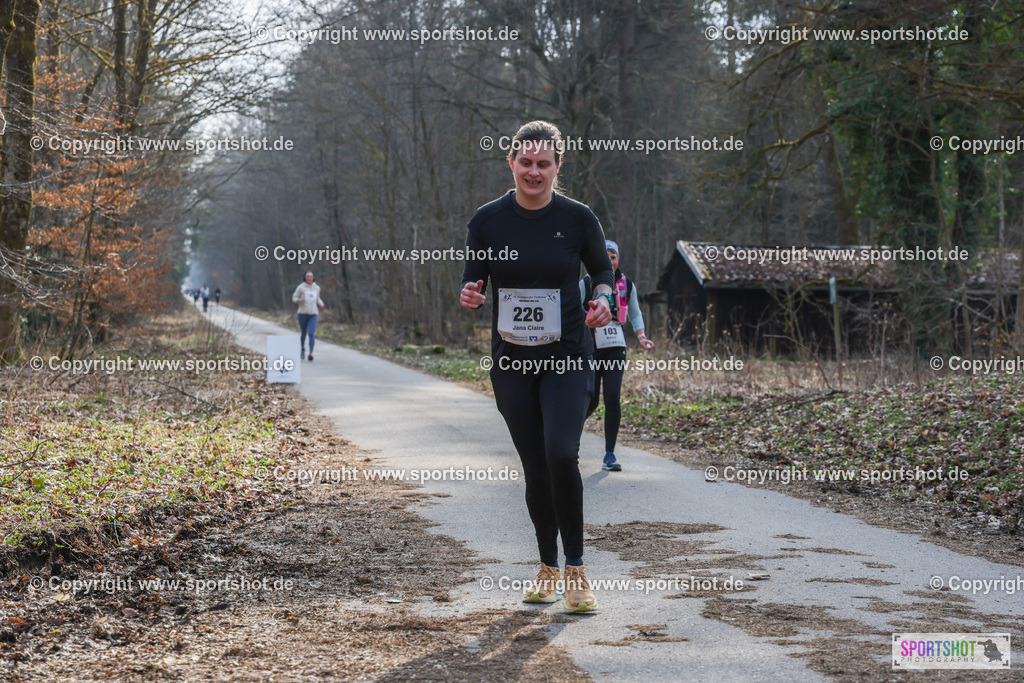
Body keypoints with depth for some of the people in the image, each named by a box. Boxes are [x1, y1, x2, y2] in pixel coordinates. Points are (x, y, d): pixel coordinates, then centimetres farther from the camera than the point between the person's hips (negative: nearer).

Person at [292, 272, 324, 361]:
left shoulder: (317, 288, 9)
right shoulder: (300, 287, -3)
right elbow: (294, 298, 2)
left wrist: (321, 303, 5)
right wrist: (299, 300, -20)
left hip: (313, 314, 1)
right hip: (303, 313, -1)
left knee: (311, 333, -14)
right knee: (303, 333, 13)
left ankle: (311, 353, -18)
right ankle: (302, 348, 41)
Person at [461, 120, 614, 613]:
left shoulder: (578, 219, -3)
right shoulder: (488, 220, -1)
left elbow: (602, 269, 11)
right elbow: (472, 281, 8)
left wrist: (603, 298, -10)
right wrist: (470, 295, -15)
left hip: (567, 356, -2)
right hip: (511, 362, 2)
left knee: (561, 455, -19)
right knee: (535, 467, 7)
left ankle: (575, 570, -5)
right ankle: (547, 567, 25)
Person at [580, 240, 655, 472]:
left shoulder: (627, 285, 7)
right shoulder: (586, 284, -2)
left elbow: (634, 314, 19)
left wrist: (641, 336, 3)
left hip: (615, 349, 2)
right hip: (590, 348, -1)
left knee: (612, 398, -12)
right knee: (591, 401, -1)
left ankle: (609, 455, -5)